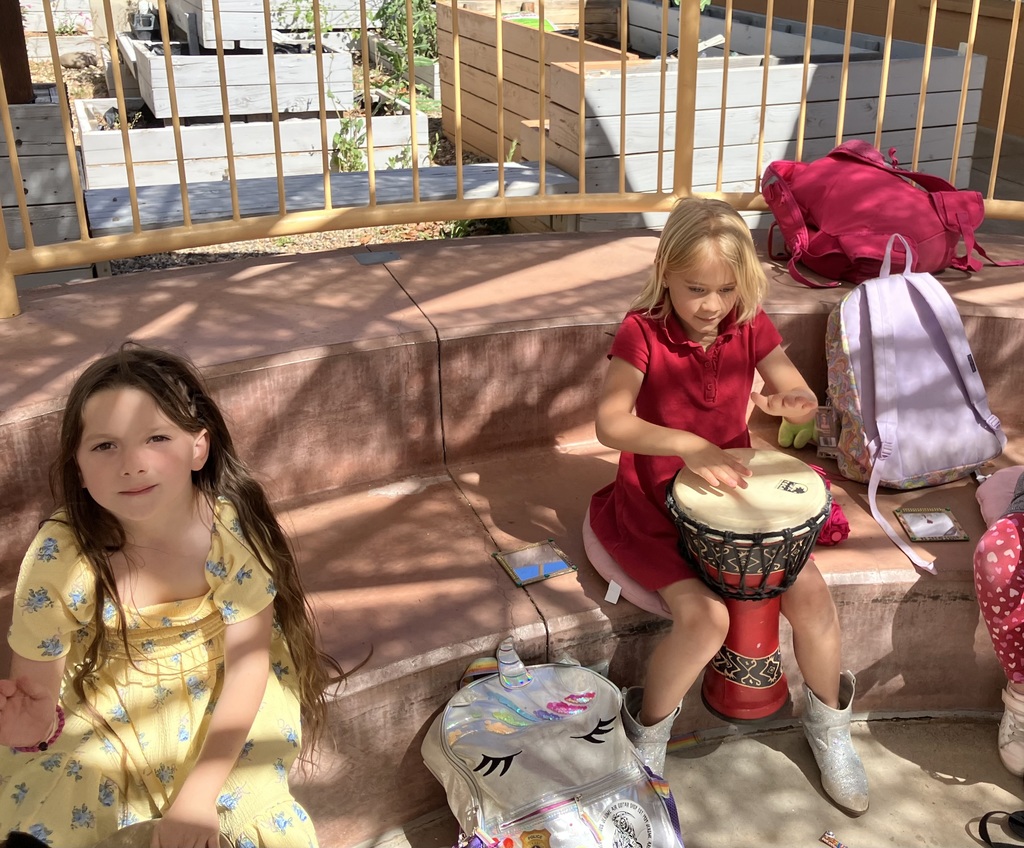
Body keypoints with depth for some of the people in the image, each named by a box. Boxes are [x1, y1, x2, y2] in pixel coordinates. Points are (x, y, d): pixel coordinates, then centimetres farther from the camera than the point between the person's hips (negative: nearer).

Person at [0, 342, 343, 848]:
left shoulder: (231, 527, -27)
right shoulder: (60, 557, -26)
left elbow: (248, 663, -20)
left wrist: (200, 792, -26)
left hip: (220, 688, 0)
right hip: (110, 701, 1)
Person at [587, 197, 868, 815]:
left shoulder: (750, 326, -4)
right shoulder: (642, 330, -15)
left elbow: (806, 405, -4)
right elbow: (611, 424, -27)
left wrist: (789, 404, -28)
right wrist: (688, 446, -39)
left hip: (731, 493, 4)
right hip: (653, 507, -4)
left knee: (810, 591, -13)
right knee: (706, 615, -25)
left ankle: (829, 724, 16)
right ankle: (647, 732, 4)